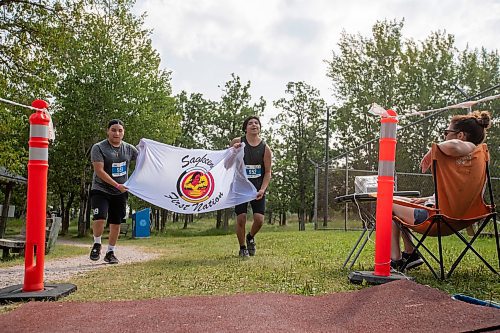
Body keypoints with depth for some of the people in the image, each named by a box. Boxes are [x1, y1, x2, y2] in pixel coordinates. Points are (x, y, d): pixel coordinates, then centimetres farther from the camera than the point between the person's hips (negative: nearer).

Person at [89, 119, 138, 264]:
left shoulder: (129, 149, 5)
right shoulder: (98, 148, -8)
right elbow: (99, 171, -15)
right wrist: (117, 185, -21)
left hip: (120, 193, 4)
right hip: (101, 190, -4)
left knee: (116, 223, 7)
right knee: (100, 219, -20)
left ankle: (110, 252, 24)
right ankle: (97, 244, 8)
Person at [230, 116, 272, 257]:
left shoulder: (265, 147, -1)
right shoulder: (237, 142, -3)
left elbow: (268, 171, 0)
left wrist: (262, 189, -13)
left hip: (257, 188, 1)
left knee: (259, 219, -6)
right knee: (241, 218, -4)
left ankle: (250, 237, 28)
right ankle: (242, 248, 19)